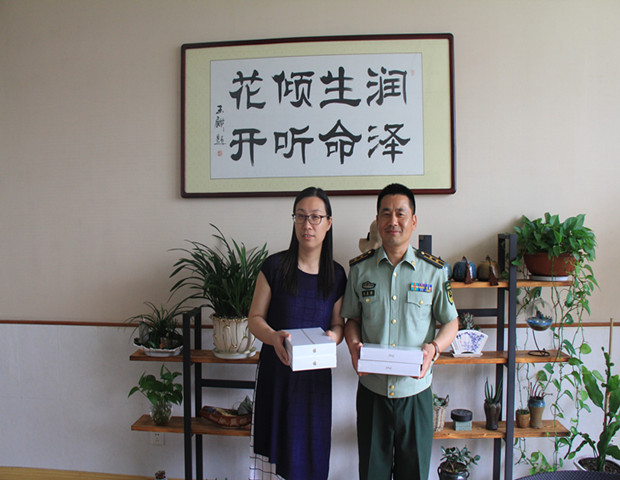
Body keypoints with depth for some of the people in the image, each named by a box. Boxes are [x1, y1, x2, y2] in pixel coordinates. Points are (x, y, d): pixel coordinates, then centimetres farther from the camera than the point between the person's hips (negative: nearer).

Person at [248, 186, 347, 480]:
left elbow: (338, 324, 10)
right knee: (277, 444, 4)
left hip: (315, 375, 2)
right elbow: (255, 317, -3)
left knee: (311, 449, 10)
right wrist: (273, 337, -22)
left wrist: (333, 336, -13)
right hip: (276, 371, -2)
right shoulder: (275, 266, -6)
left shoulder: (336, 274, 3)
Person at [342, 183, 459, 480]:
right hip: (371, 389, 1)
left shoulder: (433, 271, -2)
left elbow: (451, 322, 6)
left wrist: (434, 347, -13)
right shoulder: (360, 268, 1)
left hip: (415, 390, 0)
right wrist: (354, 345, -10)